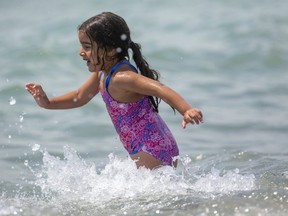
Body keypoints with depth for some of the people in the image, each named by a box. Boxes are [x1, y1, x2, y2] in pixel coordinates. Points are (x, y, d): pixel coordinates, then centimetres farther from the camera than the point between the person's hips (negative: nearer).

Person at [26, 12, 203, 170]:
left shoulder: (121, 78, -22)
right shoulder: (102, 74, 9)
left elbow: (160, 89, -33)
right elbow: (80, 97, 26)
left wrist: (187, 111, -48)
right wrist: (47, 103, 15)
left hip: (153, 152, -10)